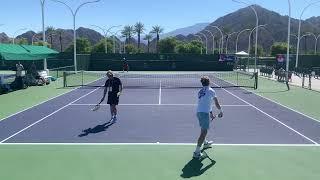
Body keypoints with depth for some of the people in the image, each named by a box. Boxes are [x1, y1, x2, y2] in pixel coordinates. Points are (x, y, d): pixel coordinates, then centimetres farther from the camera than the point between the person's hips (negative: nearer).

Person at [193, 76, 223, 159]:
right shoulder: (211, 91, -2)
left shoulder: (200, 92, 18)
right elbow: (217, 103, -1)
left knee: (204, 129, 30)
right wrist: (221, 111, 14)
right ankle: (197, 152, -13)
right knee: (204, 132, -8)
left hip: (198, 112, 8)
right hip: (204, 113, -8)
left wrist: (211, 113, 31)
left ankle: (205, 143, 52)